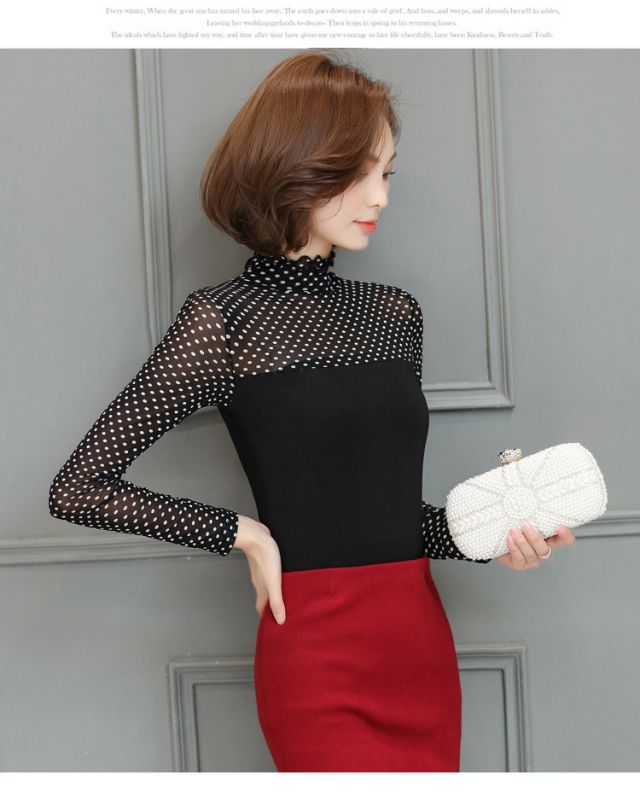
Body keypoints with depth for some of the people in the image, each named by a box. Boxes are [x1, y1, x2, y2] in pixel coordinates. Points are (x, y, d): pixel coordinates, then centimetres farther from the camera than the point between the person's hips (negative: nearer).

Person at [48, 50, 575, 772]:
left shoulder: (396, 313, 9)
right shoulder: (226, 318, -8)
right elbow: (77, 487, -8)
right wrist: (244, 534, -9)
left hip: (424, 640, 6)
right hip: (318, 658, -6)